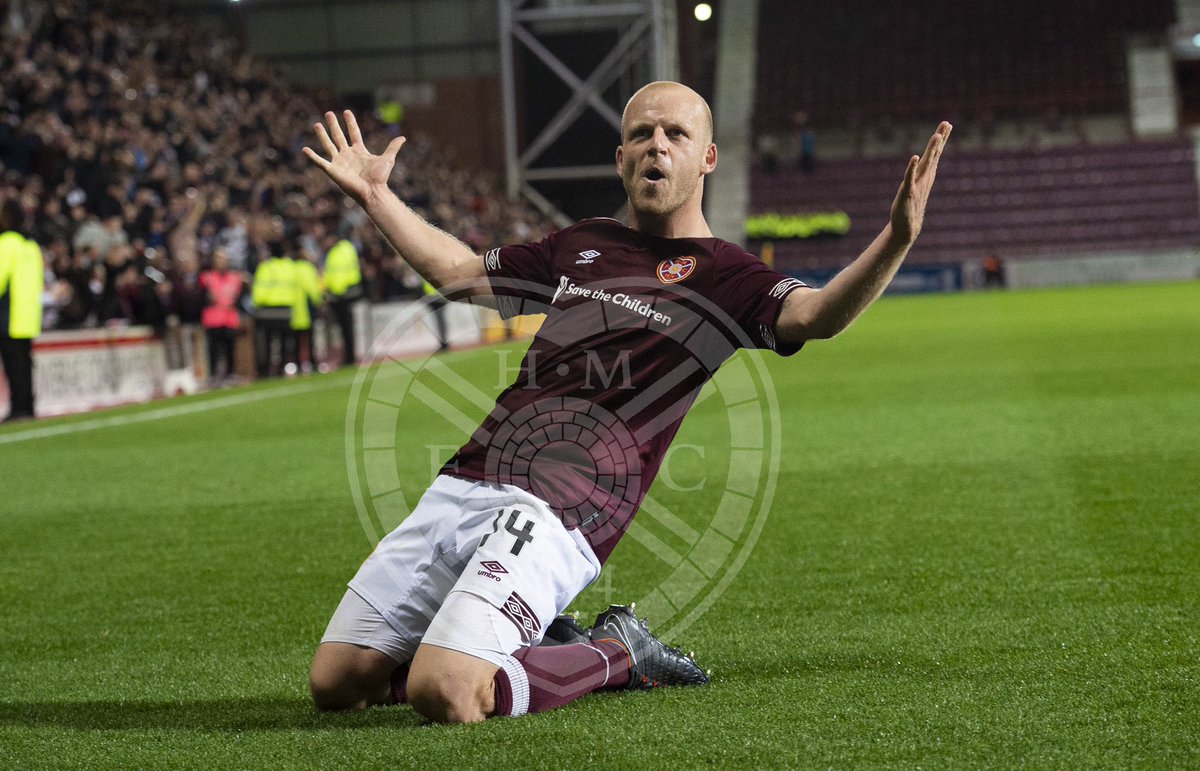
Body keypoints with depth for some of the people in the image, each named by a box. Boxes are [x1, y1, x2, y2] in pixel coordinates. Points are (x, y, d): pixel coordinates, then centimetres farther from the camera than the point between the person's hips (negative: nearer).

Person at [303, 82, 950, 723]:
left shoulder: (725, 277, 4)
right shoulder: (580, 246, 22)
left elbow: (815, 314, -17)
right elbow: (459, 273, 37)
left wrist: (897, 239, -34)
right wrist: (375, 196, 38)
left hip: (557, 514, -7)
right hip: (462, 484, 7)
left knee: (446, 696, -27)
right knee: (337, 683, 1)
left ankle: (613, 654, 1)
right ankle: (545, 649, 17)